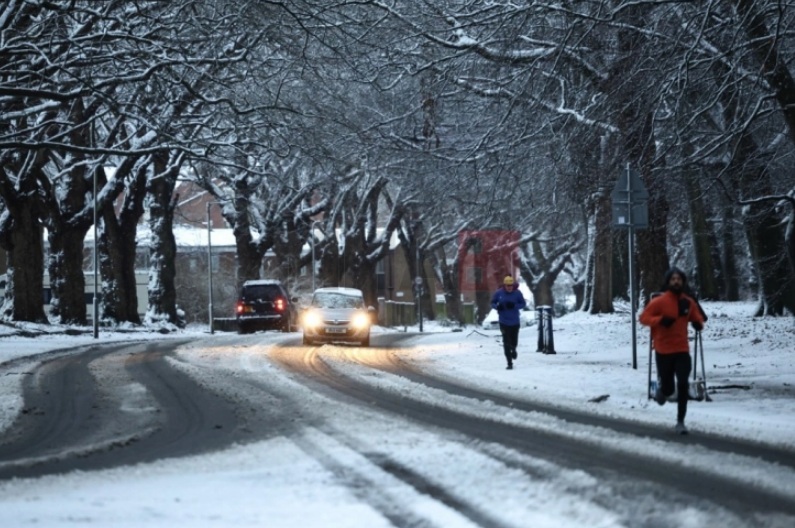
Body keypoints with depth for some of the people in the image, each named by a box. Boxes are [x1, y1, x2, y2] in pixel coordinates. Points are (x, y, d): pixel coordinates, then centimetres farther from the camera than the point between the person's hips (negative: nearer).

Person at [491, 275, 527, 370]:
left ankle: (513, 349, 48)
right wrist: (497, 306, -19)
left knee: (514, 342, 10)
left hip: (515, 322, 1)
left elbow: (523, 304, -3)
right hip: (504, 322, -1)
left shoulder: (517, 293, -9)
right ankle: (509, 363, -1)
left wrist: (514, 305, -23)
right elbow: (493, 303, 4)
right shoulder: (499, 293, -7)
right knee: (506, 343, -7)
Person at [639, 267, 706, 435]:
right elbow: (644, 317, -9)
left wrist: (698, 323, -7)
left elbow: (697, 317, 17)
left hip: (682, 350, 2)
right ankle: (662, 391, 44)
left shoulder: (688, 302, 3)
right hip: (663, 351, -2)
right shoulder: (659, 301, -10)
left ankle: (680, 422, -1)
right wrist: (660, 320, -26)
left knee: (683, 385, -9)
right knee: (668, 388, 4)